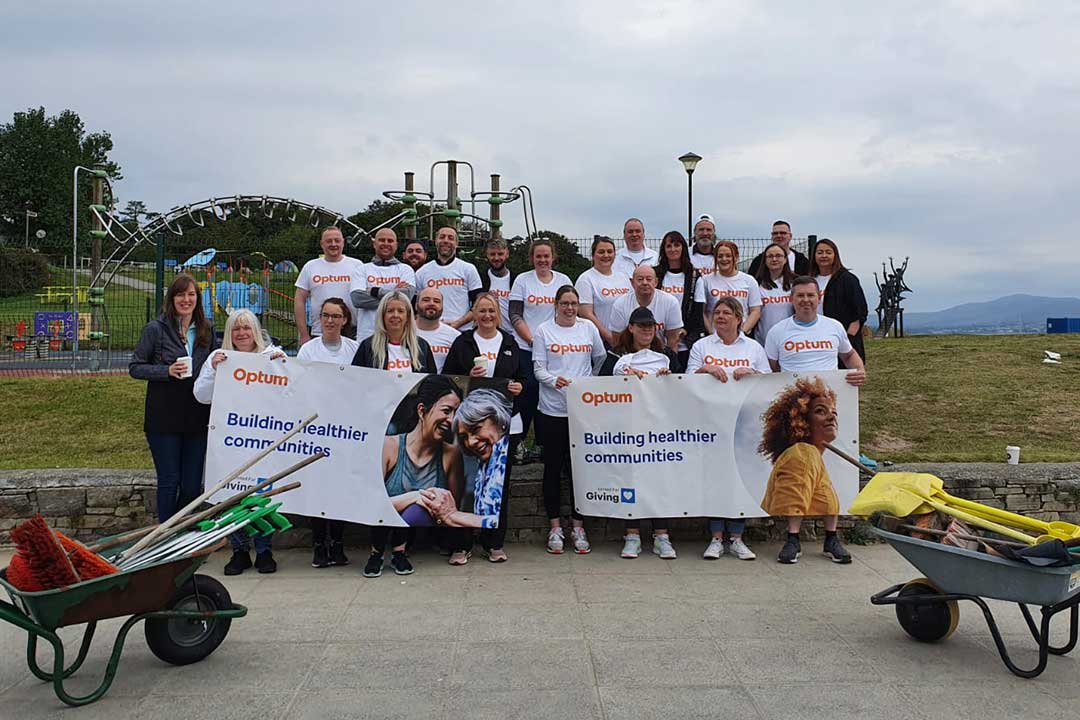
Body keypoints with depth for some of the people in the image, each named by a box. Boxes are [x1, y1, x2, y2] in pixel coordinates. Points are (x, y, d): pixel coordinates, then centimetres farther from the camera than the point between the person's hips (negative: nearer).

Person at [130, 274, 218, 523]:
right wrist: (167, 371, -16)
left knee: (193, 485, 8)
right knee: (169, 481, 2)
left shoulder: (206, 330, 8)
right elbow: (135, 367, -3)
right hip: (164, 417, -4)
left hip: (197, 416, 4)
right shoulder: (155, 329, -4)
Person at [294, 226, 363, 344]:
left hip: (351, 334, -1)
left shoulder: (357, 265, 6)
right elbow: (299, 301, 7)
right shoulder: (310, 267, 8)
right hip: (317, 334, 1)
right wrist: (304, 335, 0)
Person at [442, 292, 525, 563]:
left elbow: (522, 377, 17)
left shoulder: (510, 343, 13)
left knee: (499, 483, 6)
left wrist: (519, 387, -4)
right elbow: (447, 379, 3)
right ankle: (461, 545, 6)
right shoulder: (462, 343, 6)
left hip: (504, 424, 2)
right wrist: (468, 378, -14)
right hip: (468, 422, -2)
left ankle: (494, 543, 17)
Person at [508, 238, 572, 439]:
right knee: (527, 394, -6)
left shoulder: (563, 280, 9)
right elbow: (514, 315, -2)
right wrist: (531, 340, -12)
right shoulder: (522, 280, 4)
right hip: (526, 348, -2)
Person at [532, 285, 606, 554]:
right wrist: (554, 380, -20)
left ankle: (578, 526, 15)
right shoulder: (544, 330, 2)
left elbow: (601, 360, 19)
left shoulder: (588, 328, 8)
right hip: (552, 410, -1)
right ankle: (555, 527, 13)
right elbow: (538, 368, -2)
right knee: (553, 468, 4)